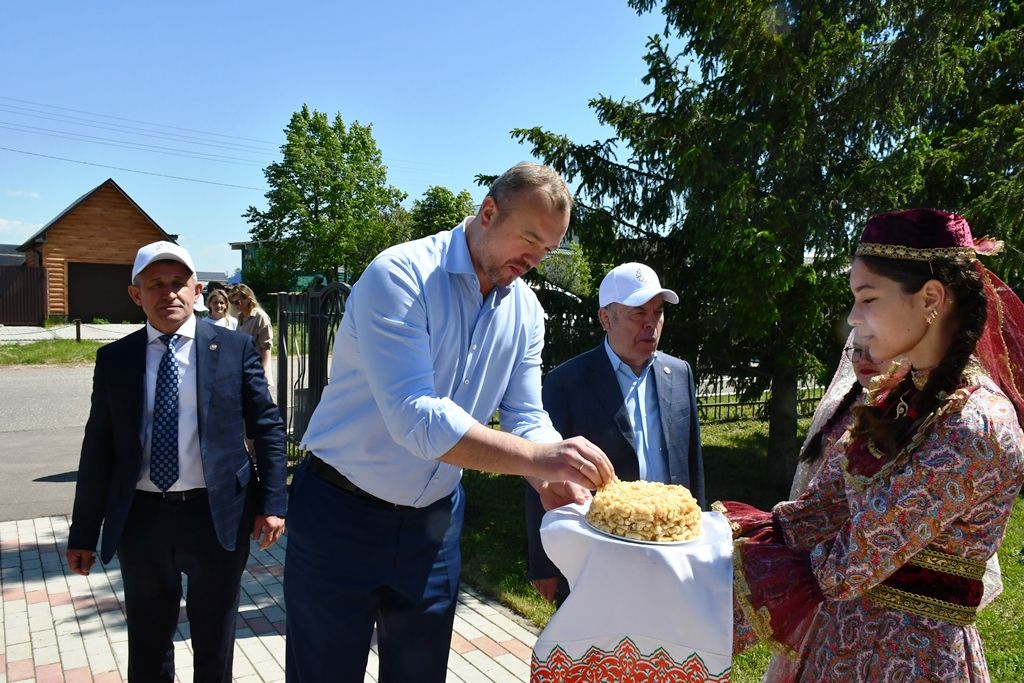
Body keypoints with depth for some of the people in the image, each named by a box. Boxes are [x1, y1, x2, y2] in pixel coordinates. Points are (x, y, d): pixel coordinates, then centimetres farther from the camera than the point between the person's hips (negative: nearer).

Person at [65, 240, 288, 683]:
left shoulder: (234, 347, -2)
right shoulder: (114, 358, 4)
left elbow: (267, 427, -1)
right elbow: (98, 448, 5)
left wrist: (272, 502, -8)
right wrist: (84, 532, 5)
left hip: (217, 515, -2)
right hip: (141, 518, 2)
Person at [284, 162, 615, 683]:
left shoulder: (525, 310, -2)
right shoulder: (400, 275, -23)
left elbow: (526, 418, -2)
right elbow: (415, 417, -32)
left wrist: (552, 482, -23)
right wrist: (538, 457, -38)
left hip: (436, 521, 6)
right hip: (342, 513, -5)